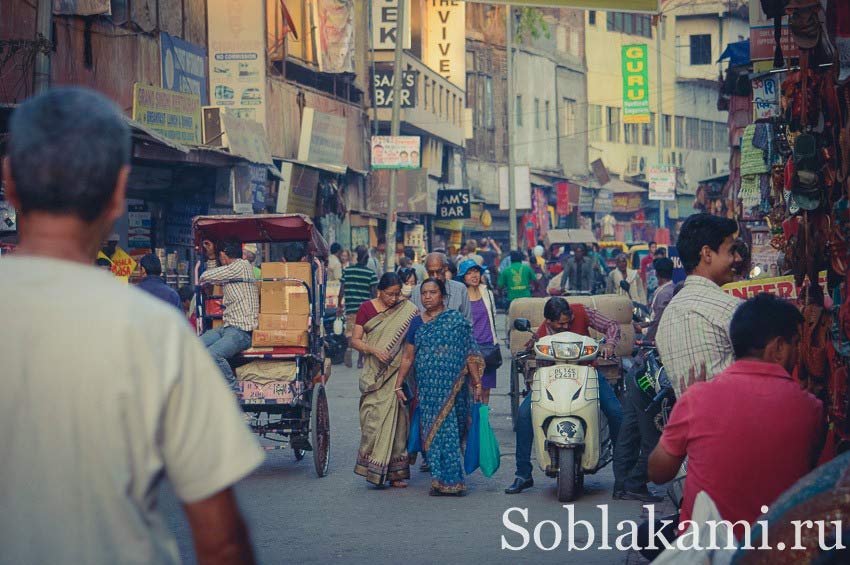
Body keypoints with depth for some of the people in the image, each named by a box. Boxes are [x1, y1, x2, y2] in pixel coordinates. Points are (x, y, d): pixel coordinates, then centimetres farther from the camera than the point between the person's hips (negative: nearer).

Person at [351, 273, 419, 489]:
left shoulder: (408, 310, 5)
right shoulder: (366, 308, 4)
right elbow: (355, 340, 4)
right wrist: (374, 350, -14)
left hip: (398, 372, 1)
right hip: (374, 373, 0)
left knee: (396, 418, -1)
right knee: (374, 416, -7)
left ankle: (395, 472, 3)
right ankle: (375, 469, -1)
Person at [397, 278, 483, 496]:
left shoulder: (456, 320, 1)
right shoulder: (417, 323, 11)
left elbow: (469, 354, 1)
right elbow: (408, 357, 13)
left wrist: (477, 382, -3)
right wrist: (398, 385, 8)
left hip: (452, 386, -3)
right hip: (427, 387, 3)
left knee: (448, 430, -5)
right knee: (432, 431, 0)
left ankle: (451, 480, 1)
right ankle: (439, 480, 4)